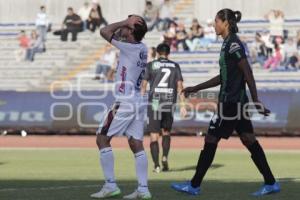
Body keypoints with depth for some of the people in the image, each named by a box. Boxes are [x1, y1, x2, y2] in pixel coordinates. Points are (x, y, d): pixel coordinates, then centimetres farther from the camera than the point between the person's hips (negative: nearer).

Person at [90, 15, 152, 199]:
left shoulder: (130, 48, -15)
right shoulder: (142, 48, 9)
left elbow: (104, 31, -11)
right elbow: (116, 35, 25)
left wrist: (125, 22, -6)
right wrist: (125, 24, 9)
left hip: (125, 102, -8)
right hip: (139, 102, 8)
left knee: (102, 139, 1)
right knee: (136, 144, 7)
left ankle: (110, 185, -3)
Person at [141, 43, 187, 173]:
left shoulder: (151, 65, 4)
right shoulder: (175, 66, 9)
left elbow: (144, 85, 0)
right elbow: (180, 86, 3)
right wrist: (182, 105, 2)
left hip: (154, 103, -2)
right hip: (169, 103, 2)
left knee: (154, 135, 1)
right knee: (166, 132, 20)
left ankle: (156, 165, -9)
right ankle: (165, 157, -1)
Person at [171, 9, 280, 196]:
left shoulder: (233, 44, -14)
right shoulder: (229, 44, 15)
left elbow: (248, 73, -19)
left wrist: (256, 101, -21)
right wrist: (196, 88, 24)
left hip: (230, 102, -10)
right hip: (237, 102, 10)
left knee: (211, 140, -2)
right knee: (249, 140, 8)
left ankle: (194, 185, 5)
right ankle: (271, 183, 8)